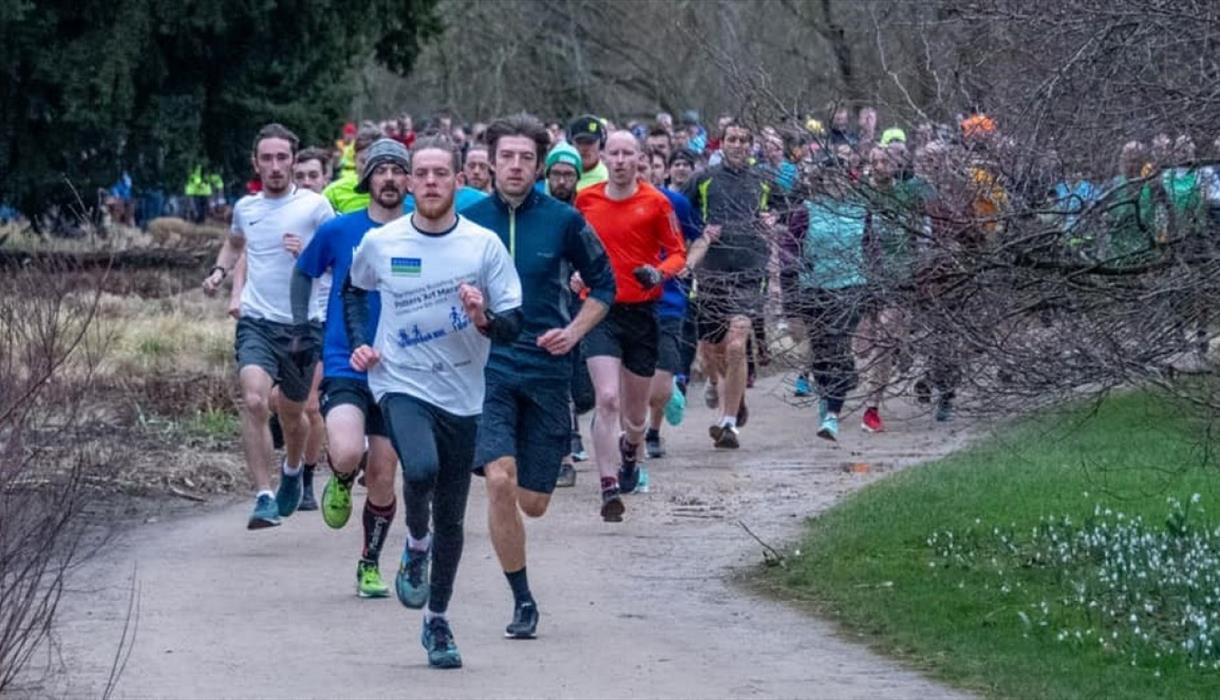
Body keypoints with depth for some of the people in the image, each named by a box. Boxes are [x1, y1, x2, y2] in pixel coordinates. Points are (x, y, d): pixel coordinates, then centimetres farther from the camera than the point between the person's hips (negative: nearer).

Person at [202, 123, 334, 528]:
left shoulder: (314, 206, -3)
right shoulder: (245, 207, 9)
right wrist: (219, 271, 14)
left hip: (303, 325, -1)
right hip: (257, 322, 1)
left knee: (292, 414, 15)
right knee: (254, 401, -23)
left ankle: (292, 470, 49)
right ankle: (264, 498, -23)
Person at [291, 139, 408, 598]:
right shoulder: (338, 231, -1)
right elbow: (304, 272, 16)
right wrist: (301, 327, 8)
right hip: (343, 366, -1)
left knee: (382, 478, 5)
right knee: (347, 454, -25)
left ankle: (370, 565, 25)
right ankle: (341, 482, 12)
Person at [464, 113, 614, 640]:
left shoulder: (564, 221, 0)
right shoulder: (468, 221, 2)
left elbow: (604, 284, 10)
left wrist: (574, 332, -3)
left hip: (546, 369, 1)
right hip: (487, 366, -1)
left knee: (533, 502, 2)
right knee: (500, 480, -19)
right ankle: (522, 601, -6)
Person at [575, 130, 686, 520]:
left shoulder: (655, 203, -3)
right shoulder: (585, 200, 3)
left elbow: (679, 254, 2)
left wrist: (659, 273, -17)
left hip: (642, 312, 0)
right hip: (601, 311, 0)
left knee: (636, 412, 13)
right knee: (607, 399, -18)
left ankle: (630, 452, 48)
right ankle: (609, 489, -20)